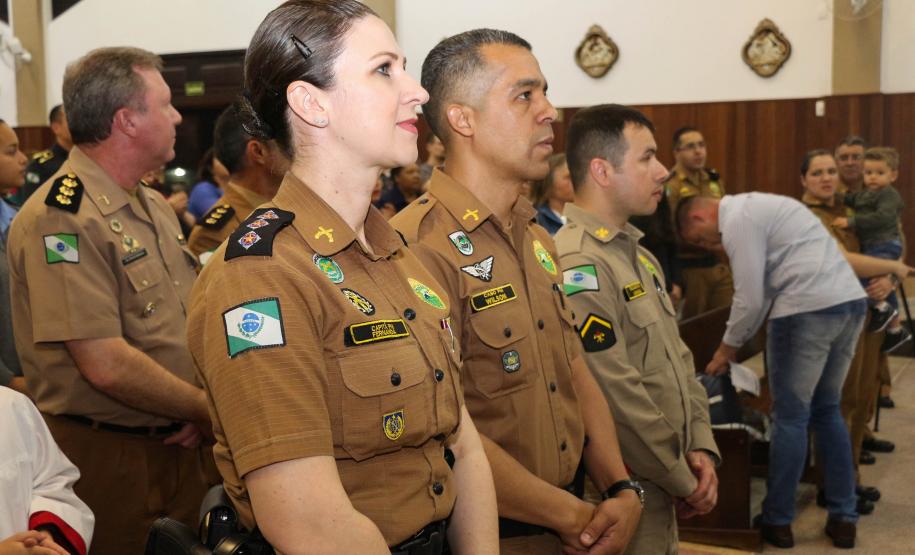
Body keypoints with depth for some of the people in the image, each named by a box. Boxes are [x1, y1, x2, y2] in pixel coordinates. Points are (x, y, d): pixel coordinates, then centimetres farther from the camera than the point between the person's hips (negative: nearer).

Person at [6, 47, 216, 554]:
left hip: (179, 447, 8)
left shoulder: (155, 207, 10)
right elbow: (106, 365, -25)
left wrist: (203, 406, -3)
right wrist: (210, 411, -13)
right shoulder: (61, 219, -19)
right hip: (108, 459, -8)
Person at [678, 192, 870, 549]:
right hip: (850, 299, 9)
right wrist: (737, 342, 25)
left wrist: (727, 347, 6)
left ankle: (777, 522, 14)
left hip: (809, 309, -9)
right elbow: (763, 287, 25)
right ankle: (843, 519, 22)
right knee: (827, 411, 18)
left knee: (790, 417, 3)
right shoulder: (752, 207, 23)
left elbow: (750, 298, -9)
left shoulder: (737, 219, -7)